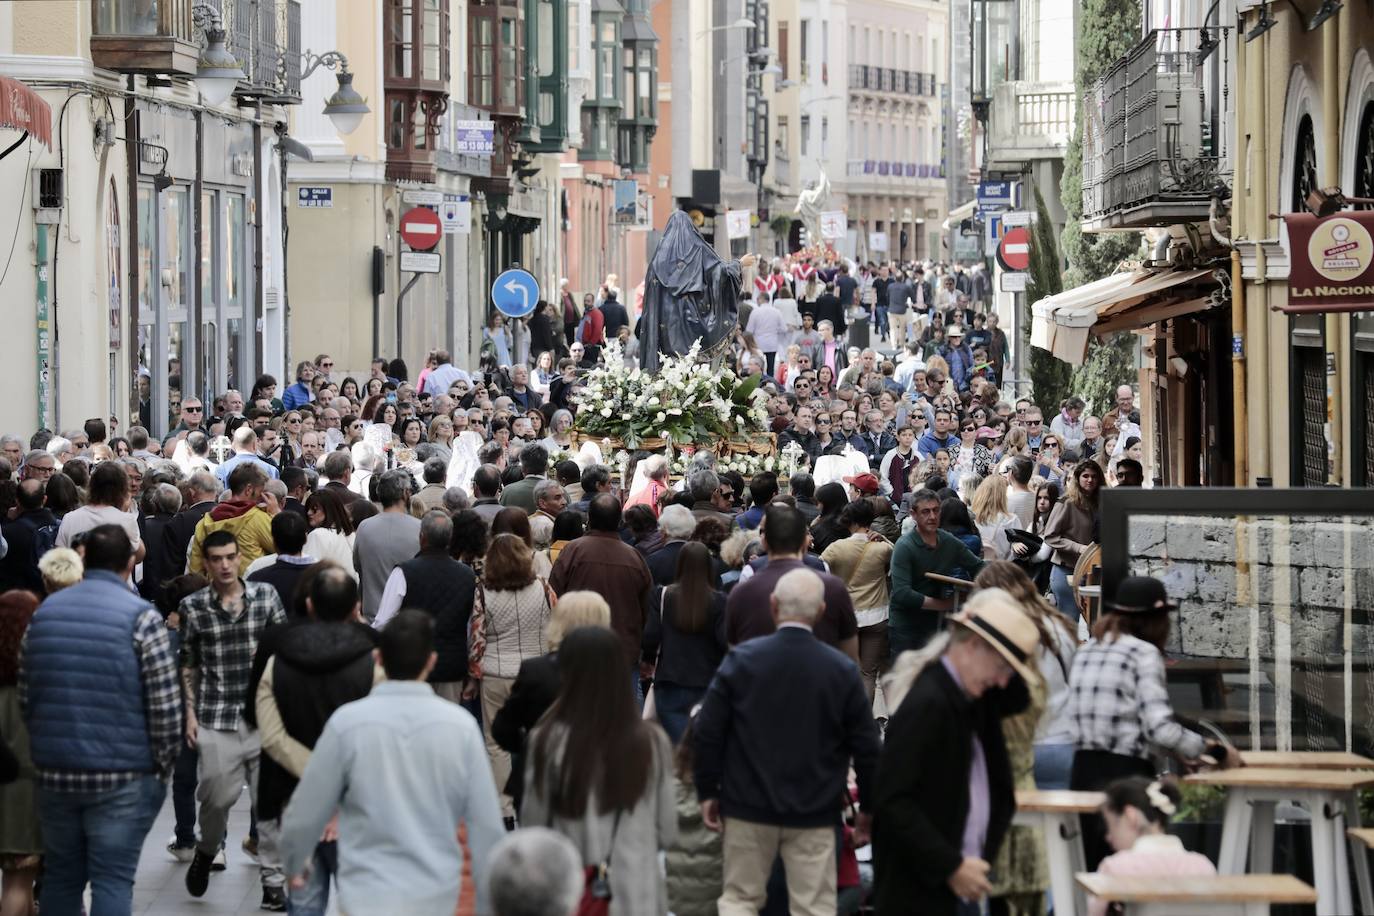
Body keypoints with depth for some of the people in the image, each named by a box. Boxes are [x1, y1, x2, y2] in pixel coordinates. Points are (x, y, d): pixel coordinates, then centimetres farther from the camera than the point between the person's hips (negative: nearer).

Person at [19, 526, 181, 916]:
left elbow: (25, 697, 9)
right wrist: (164, 766, 0)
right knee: (112, 881, -1)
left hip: (54, 771, 5)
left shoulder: (44, 612, 6)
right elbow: (165, 706, -13)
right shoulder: (141, 617, -10)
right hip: (123, 777, -5)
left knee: (60, 877, 15)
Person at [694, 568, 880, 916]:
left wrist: (707, 791, 5)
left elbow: (707, 731, -6)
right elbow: (866, 745, -3)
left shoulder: (741, 659, -7)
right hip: (814, 813, -1)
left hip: (748, 808, 1)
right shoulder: (842, 670, -7)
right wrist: (868, 806, 10)